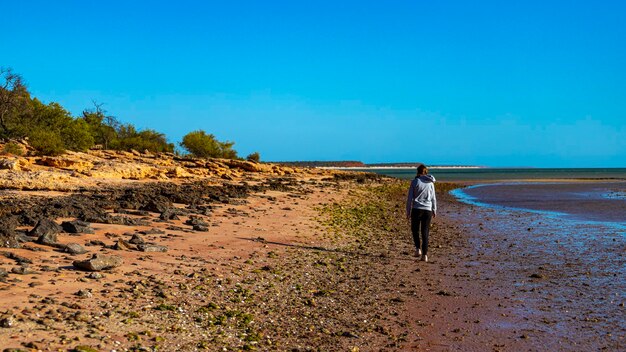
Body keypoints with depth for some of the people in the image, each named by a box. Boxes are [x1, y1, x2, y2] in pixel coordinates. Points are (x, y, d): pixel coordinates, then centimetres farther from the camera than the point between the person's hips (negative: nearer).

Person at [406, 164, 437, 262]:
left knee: (415, 229, 17)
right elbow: (433, 198, 9)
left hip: (416, 209, -2)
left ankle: (418, 249, 1)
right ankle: (425, 255, 3)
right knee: (425, 233, 7)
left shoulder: (414, 182, -4)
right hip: (427, 209, 2)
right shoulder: (430, 183, 5)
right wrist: (434, 210, 19)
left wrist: (408, 211, 3)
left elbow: (410, 198, -3)